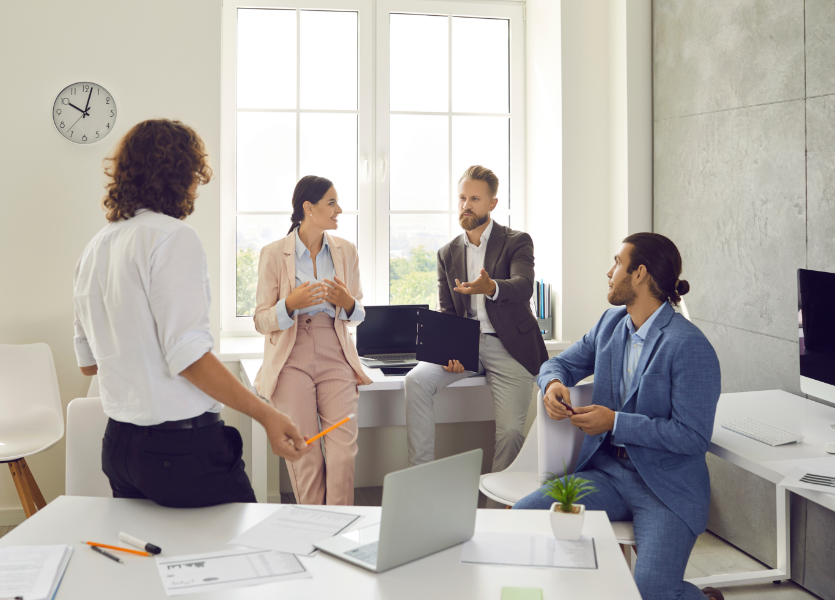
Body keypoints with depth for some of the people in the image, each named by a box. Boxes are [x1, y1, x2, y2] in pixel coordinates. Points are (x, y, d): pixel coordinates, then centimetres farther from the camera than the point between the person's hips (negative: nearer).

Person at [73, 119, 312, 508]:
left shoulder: (95, 249, 12)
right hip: (181, 446, -8)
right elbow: (187, 354, -19)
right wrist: (266, 415, -18)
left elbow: (88, 362, 17)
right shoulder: (172, 236, -12)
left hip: (119, 445, 9)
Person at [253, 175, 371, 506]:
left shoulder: (345, 250, 9)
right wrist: (291, 304, -19)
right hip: (291, 360, -2)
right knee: (304, 455, -5)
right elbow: (262, 321, 0)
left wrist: (347, 303, -7)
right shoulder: (274, 253, -1)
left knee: (344, 448, -12)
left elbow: (358, 314, 17)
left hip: (335, 356, 2)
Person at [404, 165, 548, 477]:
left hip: (507, 345, -3)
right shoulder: (447, 253, 15)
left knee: (510, 429, -15)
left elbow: (524, 286, -19)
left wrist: (491, 287, -42)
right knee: (416, 381, -22)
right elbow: (446, 312, 12)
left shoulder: (517, 242, 2)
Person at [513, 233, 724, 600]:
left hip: (667, 486, -6)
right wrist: (553, 383, -5)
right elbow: (561, 363, 20)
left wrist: (616, 422, -18)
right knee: (523, 515, -18)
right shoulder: (611, 323, 9)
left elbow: (694, 436, -17)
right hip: (606, 470, 6)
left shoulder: (690, 346, -15)